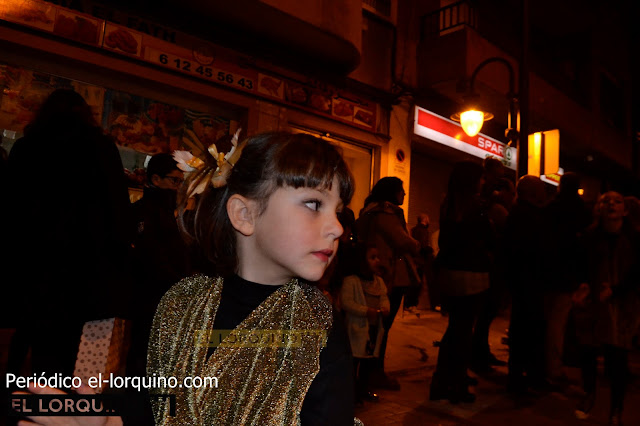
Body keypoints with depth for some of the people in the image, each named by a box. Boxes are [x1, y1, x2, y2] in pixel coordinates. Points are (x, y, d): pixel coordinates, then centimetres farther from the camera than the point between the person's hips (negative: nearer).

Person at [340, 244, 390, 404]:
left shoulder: (379, 281, 11)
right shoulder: (351, 281, -14)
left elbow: (384, 297, 16)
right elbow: (345, 302, -18)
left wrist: (385, 307, -7)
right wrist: (366, 311, -22)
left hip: (375, 326, 7)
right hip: (358, 327, -7)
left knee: (369, 358, 16)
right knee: (355, 359, -3)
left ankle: (364, 389, 30)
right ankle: (352, 391, 11)